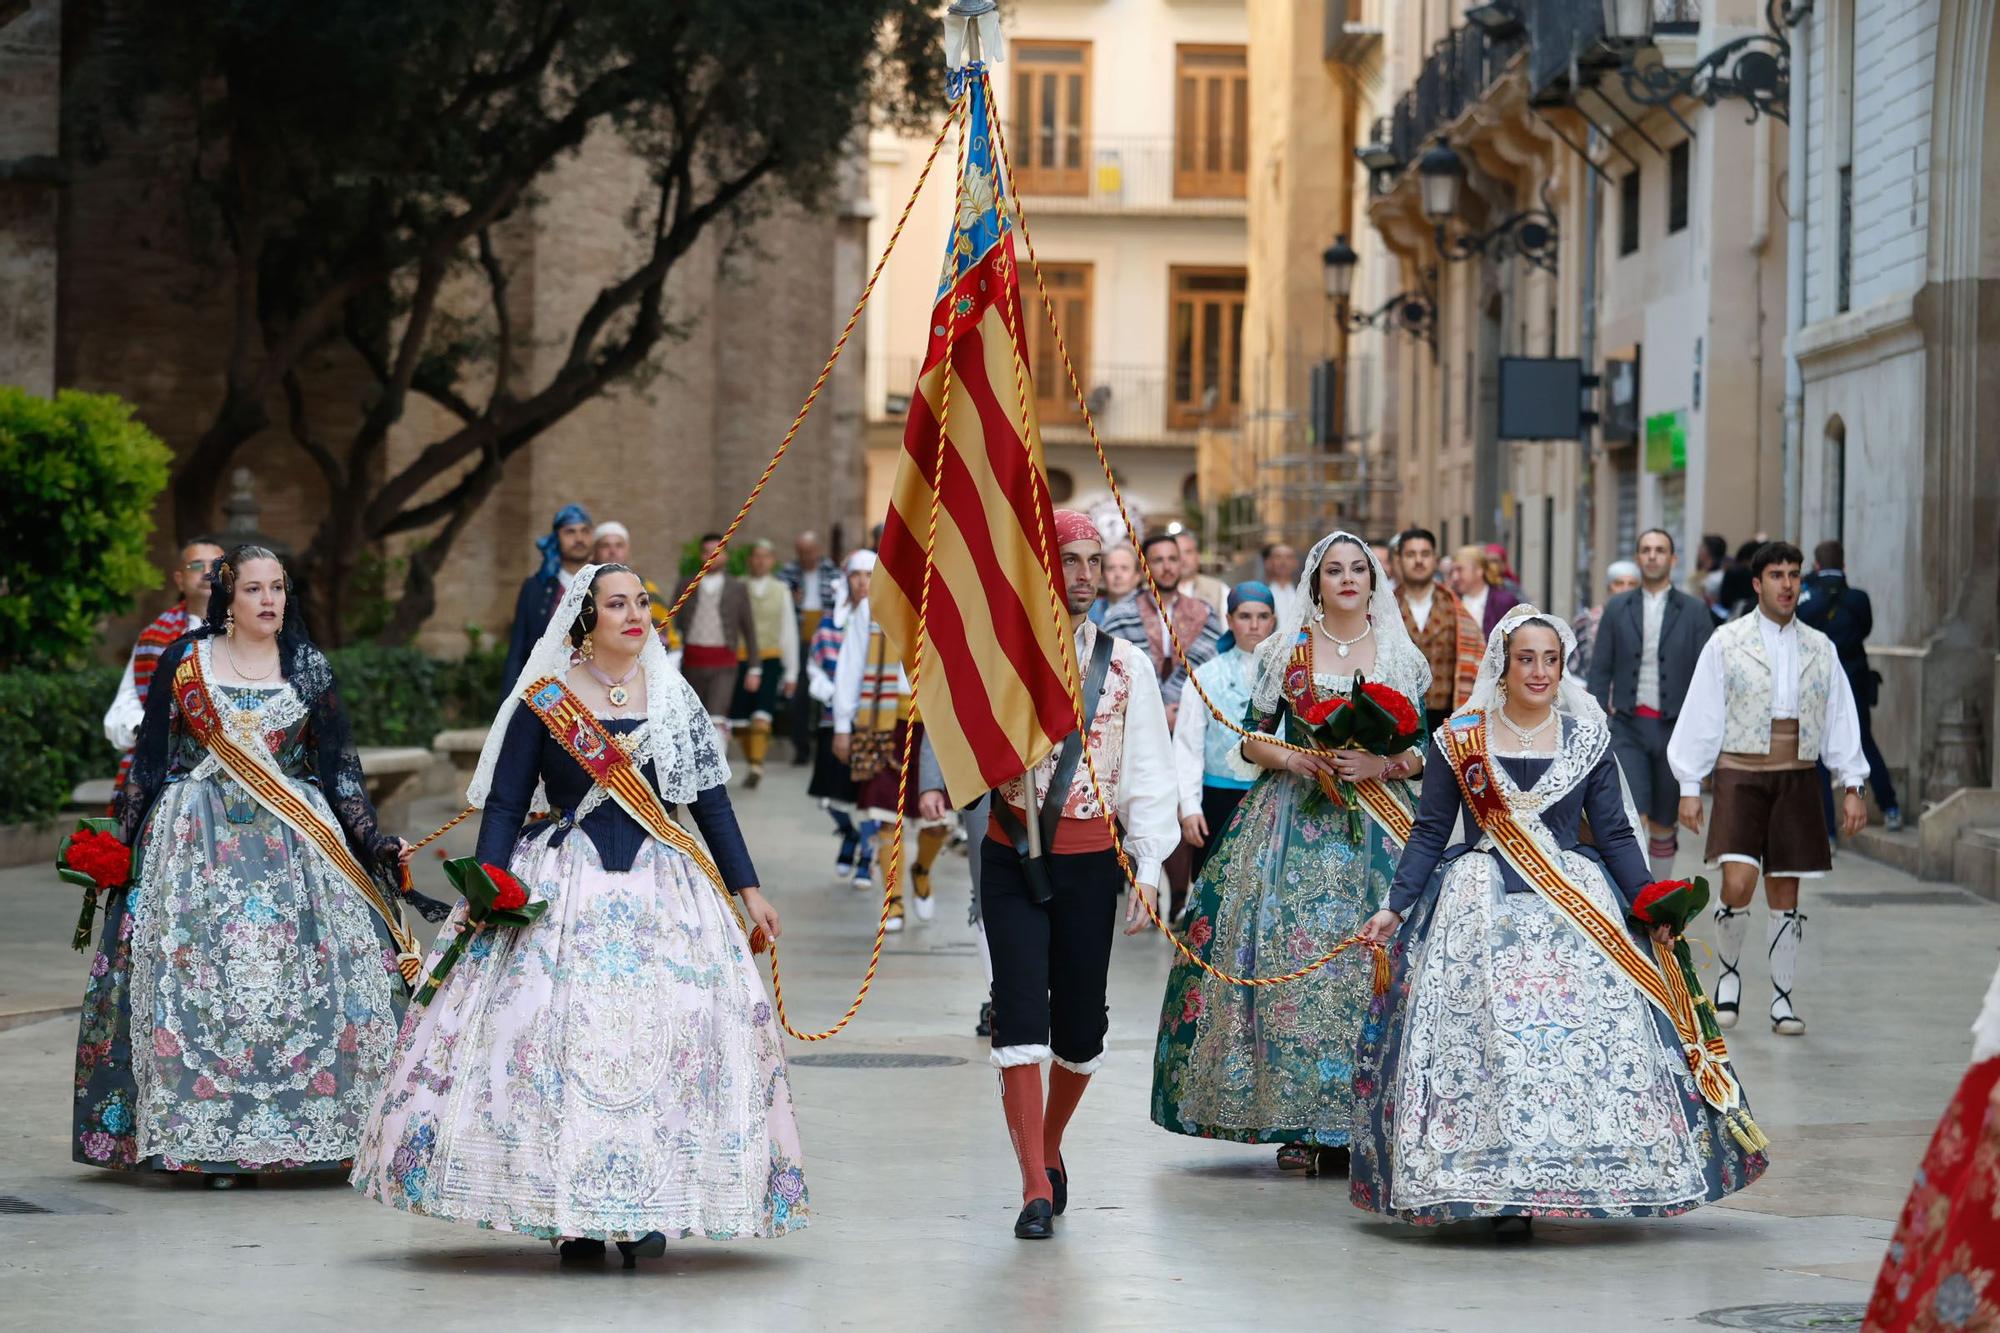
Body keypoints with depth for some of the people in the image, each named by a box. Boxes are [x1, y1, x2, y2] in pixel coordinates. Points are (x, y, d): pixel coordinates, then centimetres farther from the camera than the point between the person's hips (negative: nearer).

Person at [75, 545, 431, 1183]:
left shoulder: (308, 668, 7)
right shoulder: (185, 661, 4)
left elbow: (340, 765, 8)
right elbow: (150, 756, 8)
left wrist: (372, 840, 0)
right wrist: (124, 833, 3)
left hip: (296, 840, 1)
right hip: (201, 841, -1)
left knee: (300, 980, -6)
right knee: (203, 981, -6)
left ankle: (317, 1127, 0)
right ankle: (208, 1137, -2)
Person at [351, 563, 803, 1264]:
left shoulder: (674, 700, 8)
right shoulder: (543, 701, 1)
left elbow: (711, 800, 11)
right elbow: (504, 804, 1)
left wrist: (748, 889, 8)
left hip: (659, 885, 2)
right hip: (561, 888, -2)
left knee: (663, 1033, -7)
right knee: (558, 1033, -9)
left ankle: (642, 1210, 1)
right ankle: (572, 1213, -2)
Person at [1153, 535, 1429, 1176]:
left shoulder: (1400, 658, 8)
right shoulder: (1286, 650, 8)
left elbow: (1422, 751, 6)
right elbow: (1252, 737, 8)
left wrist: (1377, 765, -12)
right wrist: (1294, 759, -10)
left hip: (1375, 820, 0)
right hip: (1294, 816, 0)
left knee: (1369, 959, -9)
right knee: (1291, 955, -9)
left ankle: (1354, 1122, -4)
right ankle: (1298, 1121, -4)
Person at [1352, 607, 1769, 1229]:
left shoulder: (1587, 739, 7)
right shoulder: (1458, 740, 4)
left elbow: (1616, 834, 8)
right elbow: (1429, 833, 5)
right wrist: (1395, 907, -4)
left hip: (1577, 906, 1)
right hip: (1482, 909, -1)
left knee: (1590, 1028, -10)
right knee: (1485, 1034, -10)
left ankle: (1582, 1168, -3)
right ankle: (1499, 1184, -6)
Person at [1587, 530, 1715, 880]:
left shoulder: (1692, 612, 3)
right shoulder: (1617, 609, 7)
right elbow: (1600, 670, 7)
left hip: (1674, 728, 0)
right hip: (1628, 726, 0)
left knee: (1664, 823, 9)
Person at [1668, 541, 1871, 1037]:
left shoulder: (1819, 648, 10)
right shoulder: (1726, 643, 1)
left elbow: (1840, 718, 11)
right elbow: (1701, 717, 1)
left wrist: (1852, 786, 4)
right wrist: (1689, 786, -2)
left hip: (1796, 780, 3)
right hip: (1739, 774, -3)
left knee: (1785, 892, 5)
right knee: (1737, 884, -16)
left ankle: (1783, 999, 13)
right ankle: (1728, 972, 9)